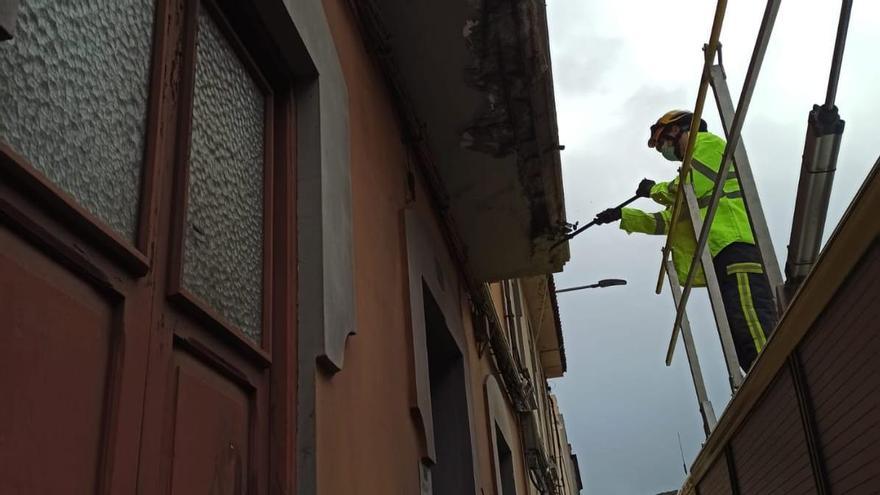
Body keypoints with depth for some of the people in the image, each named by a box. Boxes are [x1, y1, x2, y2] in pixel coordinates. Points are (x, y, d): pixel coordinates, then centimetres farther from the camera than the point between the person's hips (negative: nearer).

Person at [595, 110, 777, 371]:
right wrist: (622, 215, 44)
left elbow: (690, 188, -6)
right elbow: (666, 221, 42)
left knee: (755, 338, -26)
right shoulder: (694, 165, 40)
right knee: (746, 348, -4)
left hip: (736, 247, -10)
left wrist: (655, 190, 14)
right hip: (722, 253, 10)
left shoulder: (707, 142, 12)